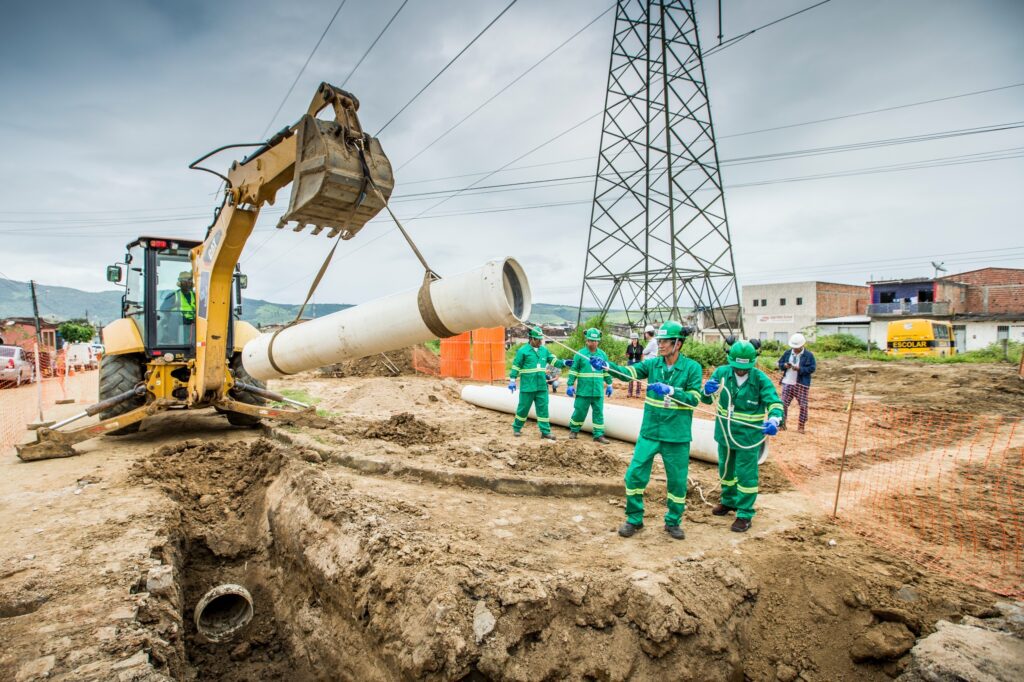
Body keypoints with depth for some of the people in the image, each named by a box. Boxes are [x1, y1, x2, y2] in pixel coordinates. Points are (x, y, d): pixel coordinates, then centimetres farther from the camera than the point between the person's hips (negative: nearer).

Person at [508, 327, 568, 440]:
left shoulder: (544, 350, 9)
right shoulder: (523, 350, -7)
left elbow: (553, 361, 10)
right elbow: (516, 366, -6)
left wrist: (563, 363, -7)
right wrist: (512, 380, -8)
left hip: (542, 386, 4)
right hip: (527, 386, -4)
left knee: (543, 408, 4)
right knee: (523, 408, 6)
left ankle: (545, 431, 9)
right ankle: (516, 428, 24)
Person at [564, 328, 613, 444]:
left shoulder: (602, 354, 7)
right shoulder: (580, 354, -4)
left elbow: (607, 371, 16)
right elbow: (573, 371, -3)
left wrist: (609, 385, 16)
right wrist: (570, 385, -7)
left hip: (598, 391, 3)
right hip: (583, 390, -3)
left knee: (598, 413, 5)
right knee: (580, 411, 6)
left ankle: (599, 435, 13)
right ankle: (573, 430, 26)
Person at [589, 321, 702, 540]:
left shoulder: (692, 368, -7)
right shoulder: (652, 363, 0)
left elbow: (694, 399, -12)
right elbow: (628, 372, -13)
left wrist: (670, 390, -26)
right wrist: (606, 365, -30)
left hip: (677, 436, -2)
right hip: (649, 432, 2)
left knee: (677, 481, 10)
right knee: (635, 474, 1)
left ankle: (673, 522, 33)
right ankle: (634, 519, 21)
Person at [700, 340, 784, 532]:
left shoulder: (761, 379, -16)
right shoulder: (722, 372, -11)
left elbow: (775, 403, -19)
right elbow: (706, 399, -10)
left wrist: (773, 421, -40)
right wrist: (707, 390, -35)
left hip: (748, 435, -4)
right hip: (725, 432, 4)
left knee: (746, 475, 3)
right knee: (726, 470, 21)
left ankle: (745, 514, 19)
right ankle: (729, 501, 43)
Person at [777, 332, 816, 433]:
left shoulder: (809, 355, -5)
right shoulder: (787, 353, 8)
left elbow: (812, 368, -10)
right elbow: (780, 363, 13)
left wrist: (800, 369, -22)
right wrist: (784, 365, -10)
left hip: (801, 384, -3)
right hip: (787, 383, 3)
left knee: (803, 405, 1)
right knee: (784, 403, 3)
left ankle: (801, 426, 11)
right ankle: (782, 423, 13)